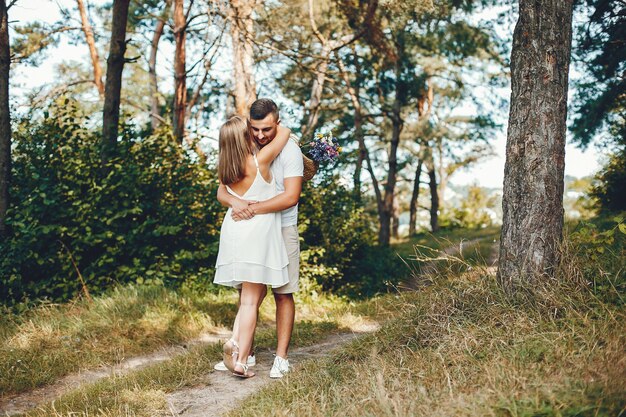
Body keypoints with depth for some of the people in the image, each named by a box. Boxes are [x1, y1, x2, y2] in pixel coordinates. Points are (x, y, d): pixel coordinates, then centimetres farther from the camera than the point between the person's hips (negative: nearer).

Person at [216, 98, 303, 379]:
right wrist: (235, 202, -23)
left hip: (282, 229, -4)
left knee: (283, 293, 1)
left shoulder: (289, 150, -10)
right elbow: (222, 192, 0)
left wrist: (253, 209, -23)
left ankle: (281, 357, 6)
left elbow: (291, 197, -19)